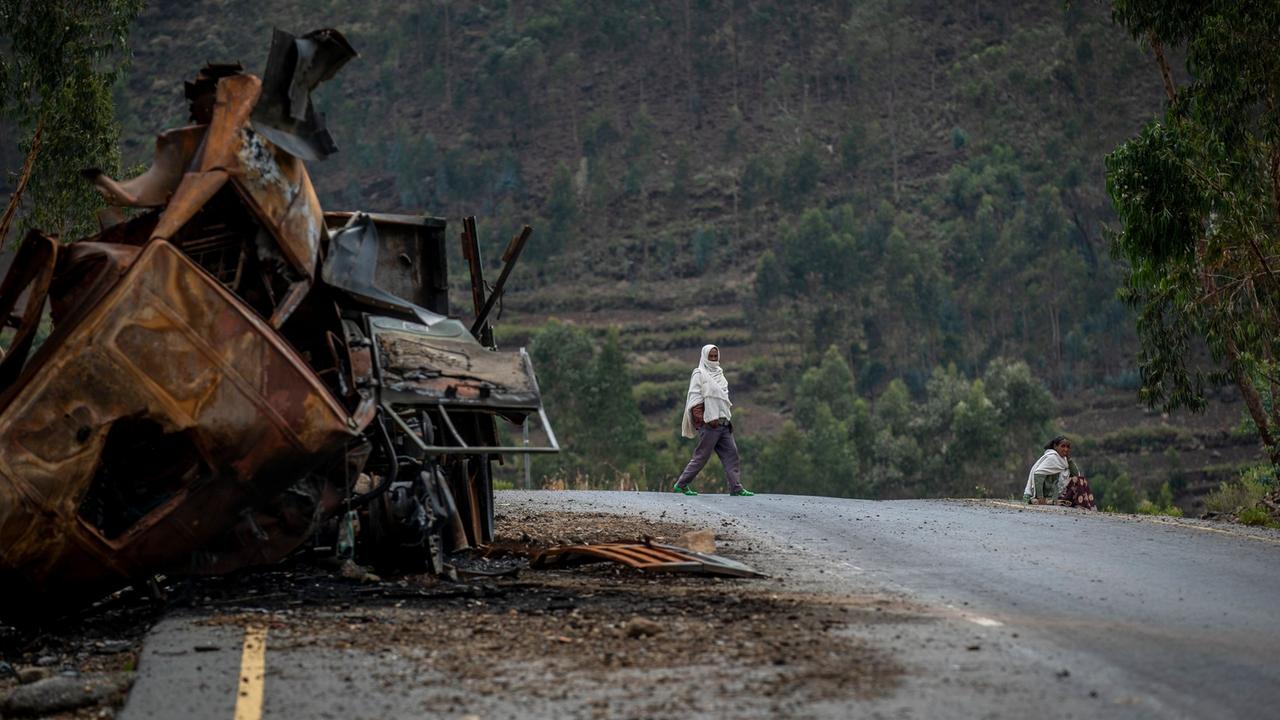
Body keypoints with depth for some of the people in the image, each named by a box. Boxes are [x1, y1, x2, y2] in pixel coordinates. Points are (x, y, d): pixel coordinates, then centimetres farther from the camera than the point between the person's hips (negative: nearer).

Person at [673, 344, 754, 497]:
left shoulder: (718, 374, 18)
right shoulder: (699, 374, -4)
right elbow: (695, 398, -11)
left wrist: (727, 418, 13)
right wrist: (704, 419, -18)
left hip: (723, 422, 7)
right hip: (709, 423, -7)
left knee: (731, 453, 0)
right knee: (702, 455, -3)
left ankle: (735, 487, -2)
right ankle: (681, 484, 7)